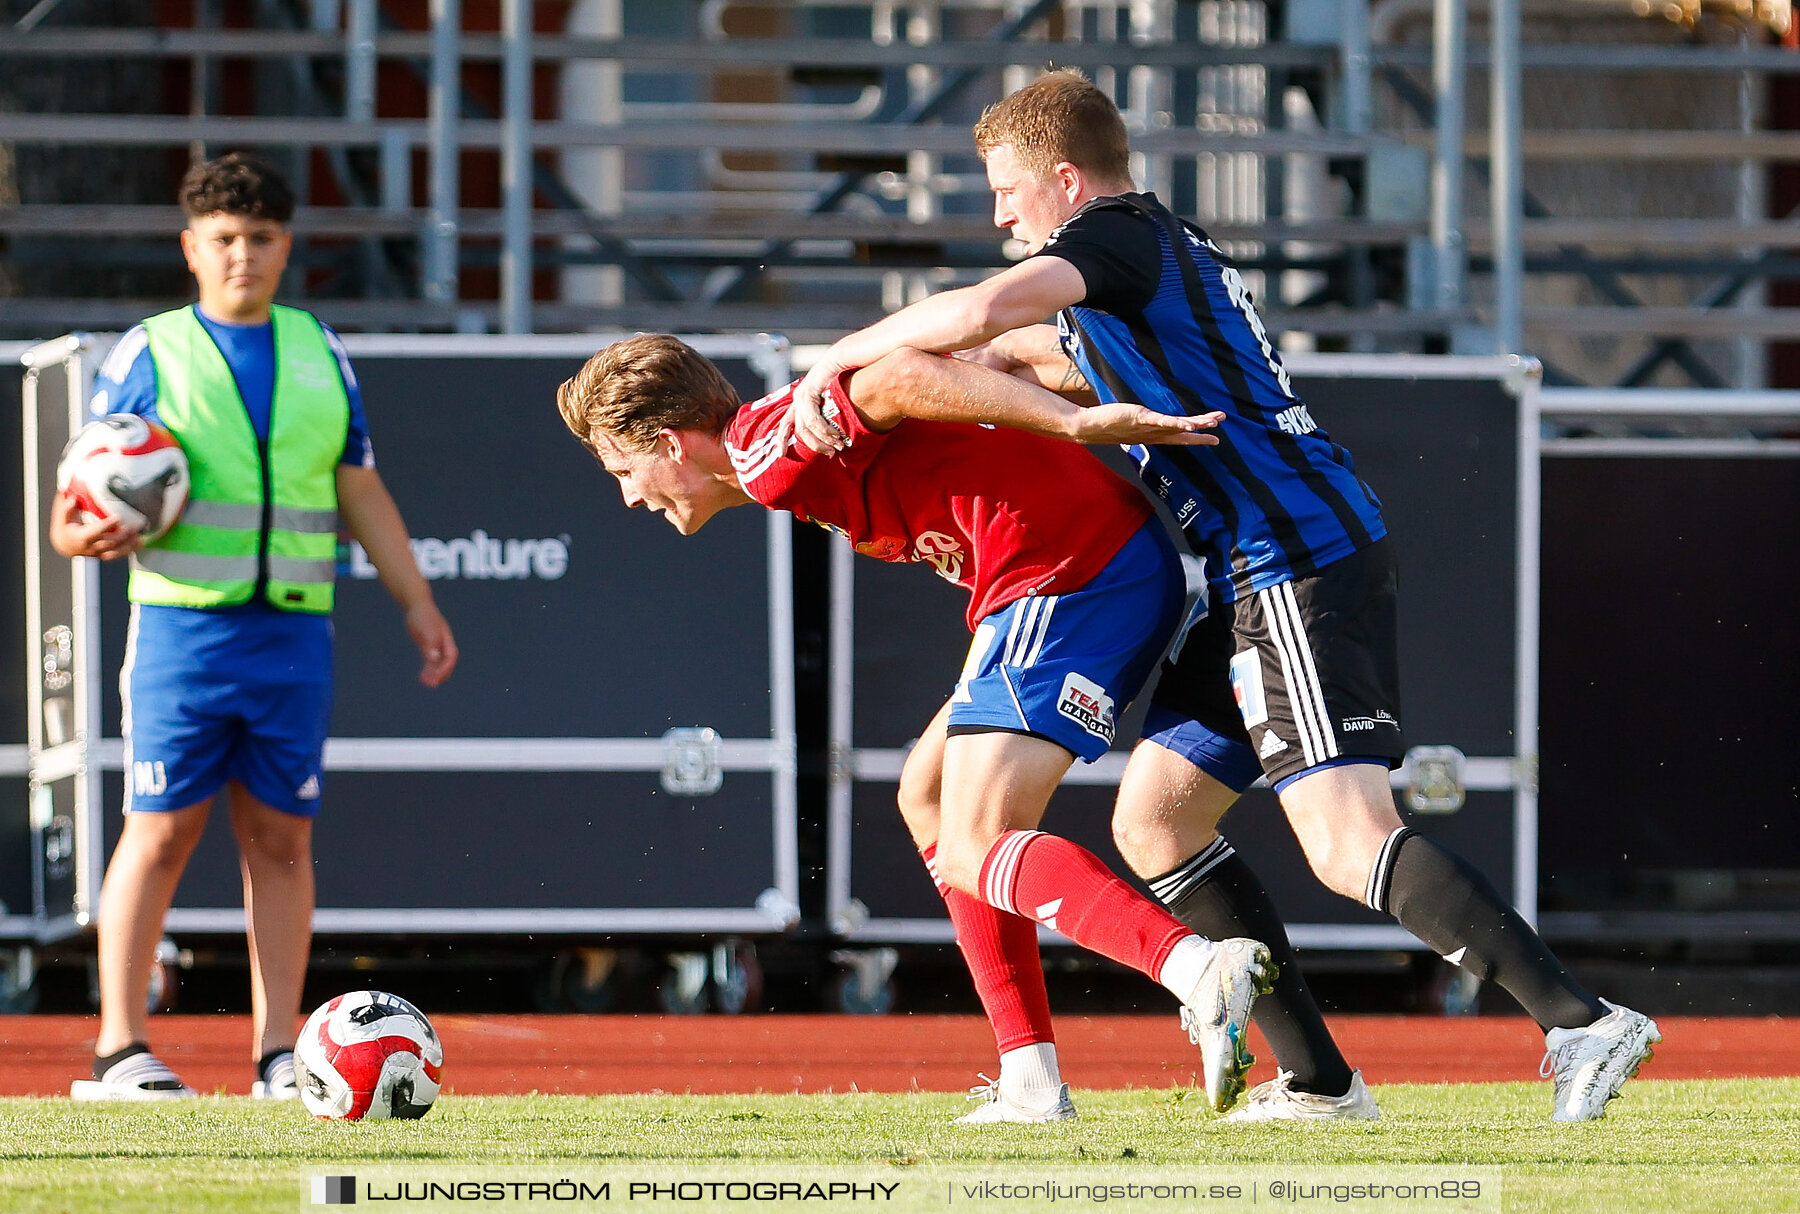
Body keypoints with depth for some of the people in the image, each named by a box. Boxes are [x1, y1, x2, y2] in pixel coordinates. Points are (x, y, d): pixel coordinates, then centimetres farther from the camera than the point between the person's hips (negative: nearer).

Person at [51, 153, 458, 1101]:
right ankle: (119, 1051, -3)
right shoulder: (150, 355, 3)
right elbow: (79, 510, 3)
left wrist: (417, 602, 15)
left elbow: (360, 492, 20)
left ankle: (278, 1053, 5)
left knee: (280, 837, 3)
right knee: (162, 830, -6)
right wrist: (83, 534, -20)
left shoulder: (319, 354, 14)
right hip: (183, 625, -3)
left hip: (294, 629, 3)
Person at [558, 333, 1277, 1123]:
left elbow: (903, 379, -22)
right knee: (928, 797, 18)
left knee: (970, 851, -12)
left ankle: (1201, 969, -33)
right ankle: (1031, 1081, 13)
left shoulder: (770, 453, -9)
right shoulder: (792, 447, 22)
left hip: (1069, 568, -10)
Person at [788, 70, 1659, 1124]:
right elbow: (1045, 354, 43)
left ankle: (1583, 1024, -27)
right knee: (1152, 819, 12)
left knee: (1349, 843, -20)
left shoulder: (1118, 236, -5)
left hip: (1299, 558, -10)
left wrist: (841, 358, -9)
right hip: (1263, 577, 10)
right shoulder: (1169, 250, 25)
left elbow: (984, 310, -22)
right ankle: (1317, 1078, 9)